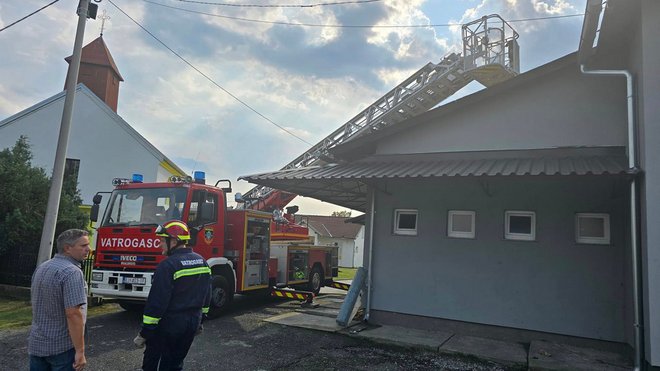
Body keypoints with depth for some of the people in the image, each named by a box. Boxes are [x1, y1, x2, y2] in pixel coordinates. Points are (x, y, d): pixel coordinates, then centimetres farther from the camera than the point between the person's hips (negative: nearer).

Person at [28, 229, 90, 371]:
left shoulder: (41, 267, 7)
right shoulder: (72, 272, -21)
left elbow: (38, 305, 18)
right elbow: (73, 314, -26)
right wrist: (80, 351, -22)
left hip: (36, 344, 8)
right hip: (62, 347, -8)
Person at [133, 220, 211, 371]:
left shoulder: (168, 266, -19)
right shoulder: (202, 262, 4)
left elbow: (157, 302, -20)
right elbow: (206, 297, 12)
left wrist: (144, 333, -13)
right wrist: (200, 320, 21)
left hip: (169, 324, -6)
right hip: (192, 323, 6)